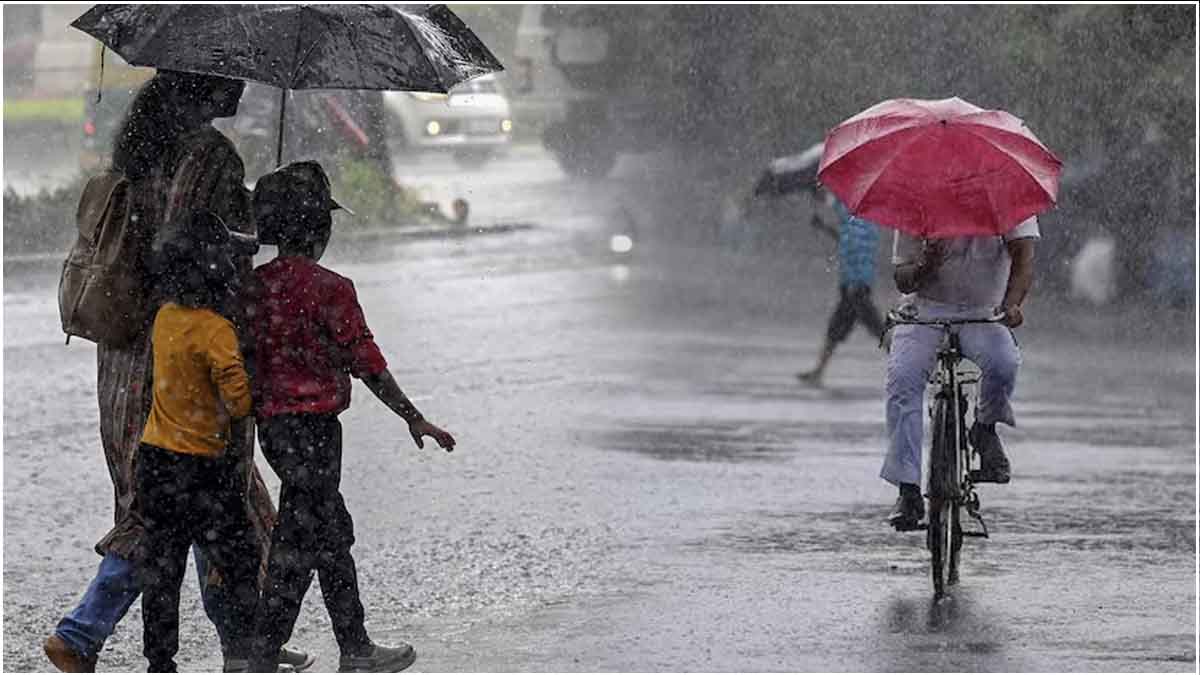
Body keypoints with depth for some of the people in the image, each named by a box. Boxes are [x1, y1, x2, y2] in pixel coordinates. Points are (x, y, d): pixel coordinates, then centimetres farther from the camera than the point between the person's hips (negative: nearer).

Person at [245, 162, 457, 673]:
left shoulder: (254, 285, 5)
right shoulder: (329, 289, -15)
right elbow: (366, 363, -13)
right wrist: (414, 418, -4)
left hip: (271, 425, 8)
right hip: (313, 426, -8)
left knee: (334, 535, 18)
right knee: (296, 545, -4)